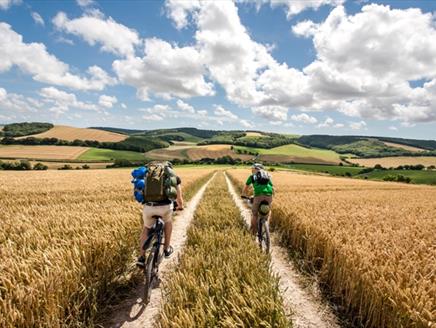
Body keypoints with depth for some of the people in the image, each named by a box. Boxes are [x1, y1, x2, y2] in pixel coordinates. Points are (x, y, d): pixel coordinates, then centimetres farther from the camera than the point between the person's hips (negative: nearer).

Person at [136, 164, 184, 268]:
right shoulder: (174, 177, 18)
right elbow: (179, 198, 20)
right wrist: (180, 206, 43)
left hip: (148, 207, 2)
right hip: (165, 206, -2)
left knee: (146, 228, 31)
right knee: (168, 221, 34)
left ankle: (141, 257, 24)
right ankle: (167, 249, 38)